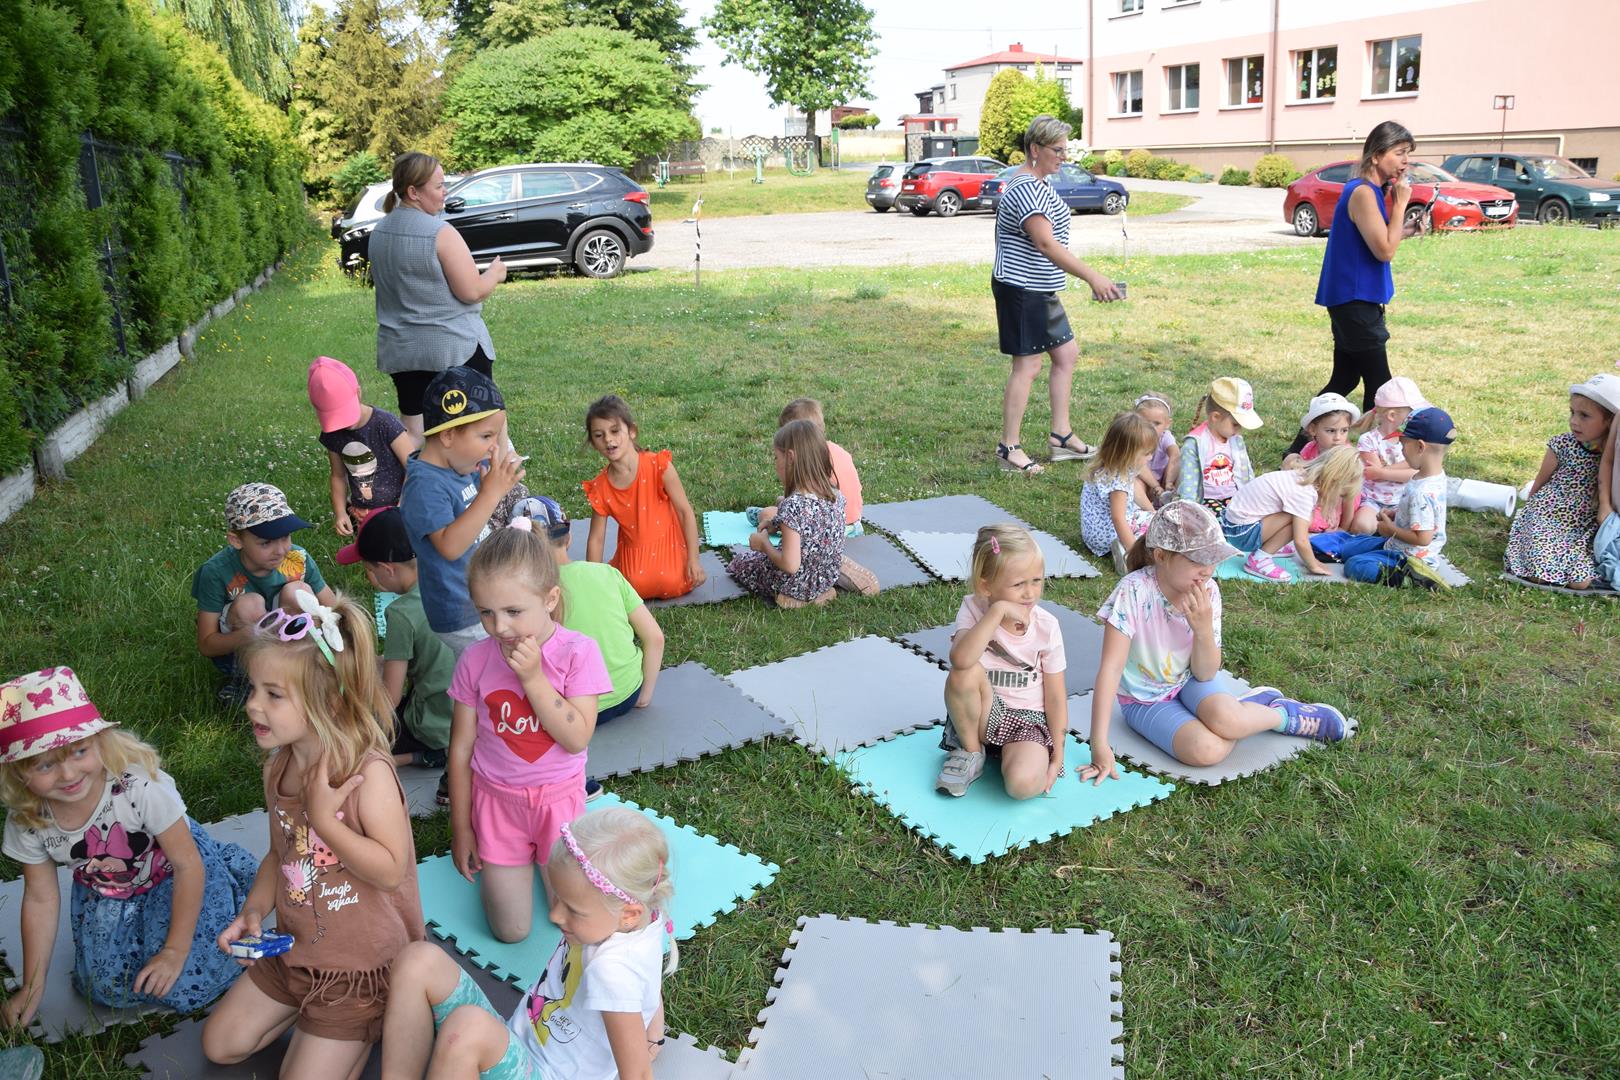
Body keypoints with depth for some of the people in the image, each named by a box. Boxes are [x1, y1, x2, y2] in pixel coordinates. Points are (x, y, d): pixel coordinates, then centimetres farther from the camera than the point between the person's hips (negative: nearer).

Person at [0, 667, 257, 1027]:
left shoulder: (140, 786, -37)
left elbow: (187, 865, -24)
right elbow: (41, 901, -6)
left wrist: (175, 951, -18)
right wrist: (31, 989, -2)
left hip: (170, 880, -4)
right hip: (106, 899, 4)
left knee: (186, 990, -11)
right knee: (109, 991, -4)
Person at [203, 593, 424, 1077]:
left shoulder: (367, 770, -27)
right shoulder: (279, 765, -4)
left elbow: (391, 870, -30)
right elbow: (281, 852, 10)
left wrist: (324, 818, -34)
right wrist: (254, 911, -5)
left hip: (361, 960, -7)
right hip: (294, 947, 8)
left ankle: (368, 1021, 17)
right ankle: (307, 1008, 29)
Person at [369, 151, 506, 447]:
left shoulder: (379, 232, 6)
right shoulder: (439, 232, -18)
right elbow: (472, 291, -18)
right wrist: (495, 274, 2)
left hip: (400, 350, 6)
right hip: (454, 347, -6)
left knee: (413, 432, 9)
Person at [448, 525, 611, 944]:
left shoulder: (577, 652, -16)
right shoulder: (476, 660, -12)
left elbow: (577, 738, -22)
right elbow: (461, 748, -3)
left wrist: (533, 677, -29)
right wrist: (460, 829, 2)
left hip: (558, 796, -1)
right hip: (496, 798, 1)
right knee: (510, 931, 2)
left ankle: (546, 854, 31)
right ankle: (515, 855, 29)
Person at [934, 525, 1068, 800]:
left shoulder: (1047, 626, -9)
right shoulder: (973, 608, -12)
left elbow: (1056, 697, -2)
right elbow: (960, 659, -34)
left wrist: (1058, 756, -6)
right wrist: (998, 611, -35)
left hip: (1028, 718, -2)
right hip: (983, 714, 2)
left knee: (1024, 783, -33)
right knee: (964, 673, -32)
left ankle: (1010, 755, 4)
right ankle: (971, 752, -7)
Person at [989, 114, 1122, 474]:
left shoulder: (1040, 182, 14)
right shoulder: (1026, 189, -20)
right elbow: (1046, 244, -30)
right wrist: (1092, 278, -33)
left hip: (1041, 290, 11)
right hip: (1022, 290, -11)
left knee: (1067, 353, 13)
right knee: (1027, 364, -6)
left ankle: (1061, 437, 20)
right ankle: (1008, 448, 3)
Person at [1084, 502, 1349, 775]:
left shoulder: (1207, 591, -15)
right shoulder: (1134, 591, -28)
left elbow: (1205, 673, -13)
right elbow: (1111, 668, -29)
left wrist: (1203, 629, -33)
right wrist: (1099, 746, -33)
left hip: (1190, 680, 2)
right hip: (1145, 699, -2)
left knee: (1224, 718, -32)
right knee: (1205, 750, -29)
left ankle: (1279, 712, 2)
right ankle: (1256, 703, 1)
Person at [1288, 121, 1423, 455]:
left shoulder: (1373, 191, 13)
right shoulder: (1363, 192, -18)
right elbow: (1384, 251, -21)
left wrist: (1406, 230, 8)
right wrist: (1401, 203, -15)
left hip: (1354, 300, 10)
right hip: (1355, 301, -10)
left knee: (1345, 380, 14)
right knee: (1379, 385, -1)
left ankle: (1301, 449, 18)